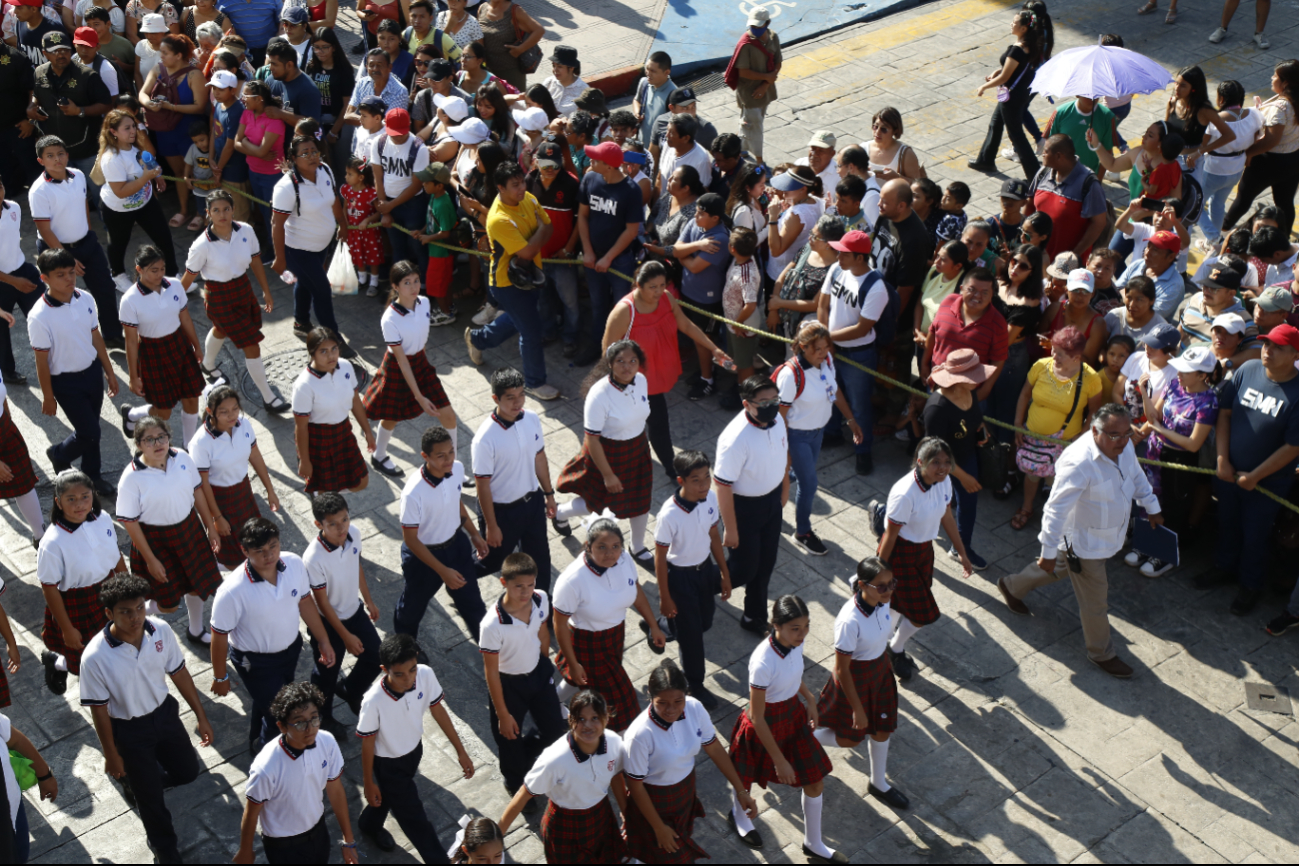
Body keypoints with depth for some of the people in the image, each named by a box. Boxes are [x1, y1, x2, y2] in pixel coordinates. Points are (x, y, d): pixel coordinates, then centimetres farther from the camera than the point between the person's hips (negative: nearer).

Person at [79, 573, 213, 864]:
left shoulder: (161, 630, -20)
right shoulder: (95, 657, -32)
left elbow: (179, 673, -4)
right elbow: (99, 709, -18)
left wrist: (201, 716, 5)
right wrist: (111, 755, -6)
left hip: (164, 712, 4)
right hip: (128, 730, -4)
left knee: (188, 771, 21)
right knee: (151, 798, 14)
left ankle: (139, 782, 52)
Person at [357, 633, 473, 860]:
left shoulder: (425, 675, -28)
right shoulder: (374, 701, -38)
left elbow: (438, 710, -9)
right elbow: (367, 744, -21)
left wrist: (460, 751, -2)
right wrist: (369, 784, -7)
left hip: (414, 750, 5)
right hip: (388, 764, -5)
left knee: (392, 795, 33)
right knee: (415, 819, 7)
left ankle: (369, 825, 63)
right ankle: (438, 859, 30)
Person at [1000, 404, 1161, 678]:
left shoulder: (1123, 445, -12)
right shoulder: (1079, 464, -38)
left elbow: (1135, 474, 12)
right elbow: (1055, 510, -30)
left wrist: (1151, 507, 23)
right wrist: (1048, 551, -24)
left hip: (1107, 536, 8)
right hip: (1084, 543, -8)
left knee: (1060, 567, 31)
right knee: (1095, 600, 9)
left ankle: (1012, 586, 56)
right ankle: (1102, 653, 34)